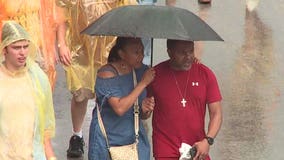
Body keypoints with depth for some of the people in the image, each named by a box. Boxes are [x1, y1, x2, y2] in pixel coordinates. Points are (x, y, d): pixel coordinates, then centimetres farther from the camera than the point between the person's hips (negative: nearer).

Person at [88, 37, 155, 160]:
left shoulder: (142, 71, 1)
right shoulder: (107, 74, -14)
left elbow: (143, 116, 10)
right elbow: (119, 108, -26)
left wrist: (145, 110, -14)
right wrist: (143, 83, -22)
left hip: (135, 139, 4)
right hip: (107, 141, -4)